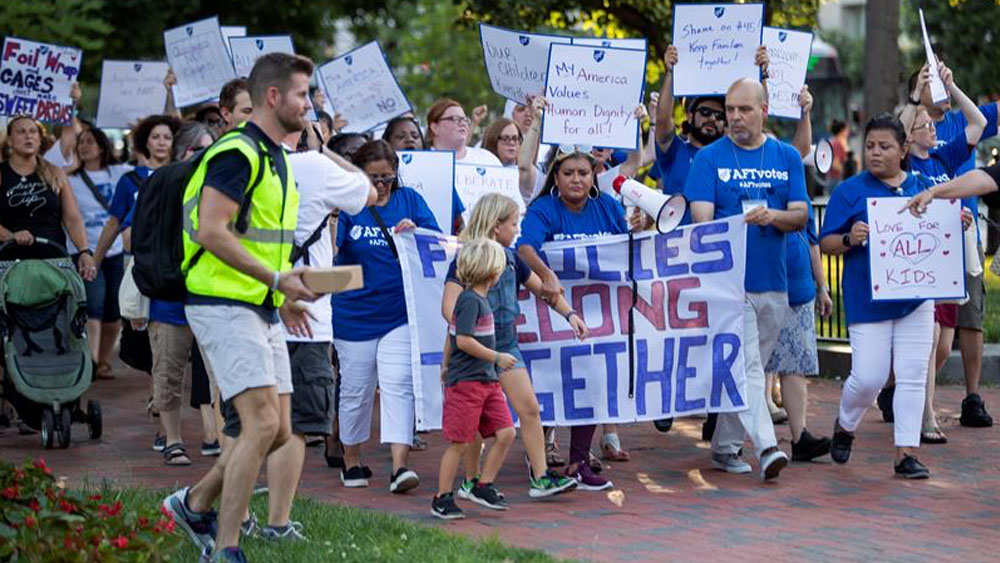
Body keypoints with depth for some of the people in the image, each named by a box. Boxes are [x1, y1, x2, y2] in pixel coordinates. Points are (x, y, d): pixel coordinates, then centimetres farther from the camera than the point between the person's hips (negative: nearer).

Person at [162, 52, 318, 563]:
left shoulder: (274, 158, 18)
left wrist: (283, 295, 18)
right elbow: (212, 231, -22)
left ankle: (195, 503, 25)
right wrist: (276, 278, -23)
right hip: (223, 305, -10)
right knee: (262, 423, -16)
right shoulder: (238, 153, -13)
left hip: (261, 310, 10)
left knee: (278, 430, 8)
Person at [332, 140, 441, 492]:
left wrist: (416, 233, -19)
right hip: (354, 314, 0)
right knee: (355, 390, 10)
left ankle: (399, 466, -14)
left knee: (398, 385, -10)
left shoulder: (409, 201, 5)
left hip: (400, 314, 0)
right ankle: (352, 460, 26)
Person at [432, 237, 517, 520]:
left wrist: (447, 364, 33)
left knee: (506, 433, 1)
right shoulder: (470, 300, -15)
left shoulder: (479, 299, 14)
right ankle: (442, 499, 6)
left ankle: (483, 487, 12)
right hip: (466, 382, -9)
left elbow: (452, 334, 24)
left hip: (487, 380, 9)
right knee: (459, 443, -3)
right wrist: (497, 357, -17)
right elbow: (464, 340, -22)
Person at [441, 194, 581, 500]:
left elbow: (541, 288, 20)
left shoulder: (510, 258, 8)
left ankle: (541, 477, 1)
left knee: (530, 408, -2)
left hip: (506, 345, 6)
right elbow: (450, 306, -23)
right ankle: (471, 481, 16)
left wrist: (570, 314, 12)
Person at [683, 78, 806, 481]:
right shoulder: (709, 158, 2)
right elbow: (702, 219, -6)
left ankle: (725, 446, 22)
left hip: (773, 282, 4)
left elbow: (800, 217, 5)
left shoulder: (788, 158, 11)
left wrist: (773, 216, -17)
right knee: (746, 366, -14)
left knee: (750, 369, 11)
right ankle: (765, 447, -22)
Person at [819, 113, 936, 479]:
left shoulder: (923, 188, 11)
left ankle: (906, 453, 5)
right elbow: (826, 244, -1)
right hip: (867, 300, -3)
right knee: (868, 378, -6)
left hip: (916, 296, 3)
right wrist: (850, 239, -22)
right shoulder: (850, 191, 1)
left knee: (912, 377, 0)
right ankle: (844, 426, 24)